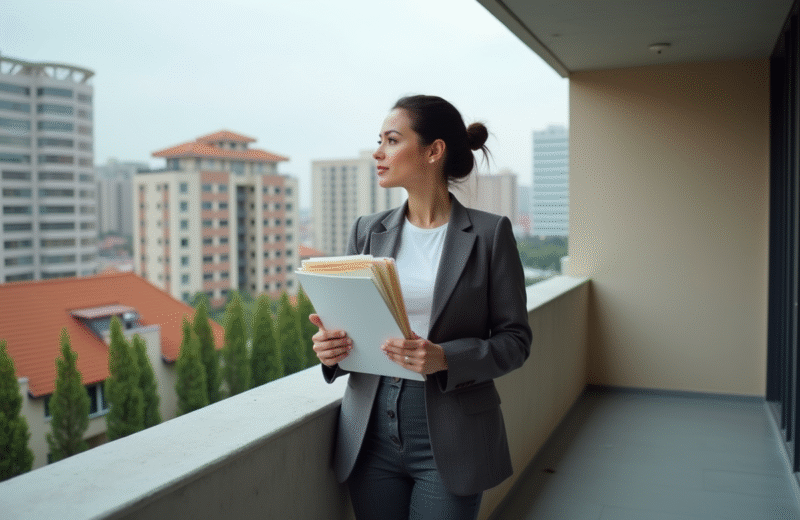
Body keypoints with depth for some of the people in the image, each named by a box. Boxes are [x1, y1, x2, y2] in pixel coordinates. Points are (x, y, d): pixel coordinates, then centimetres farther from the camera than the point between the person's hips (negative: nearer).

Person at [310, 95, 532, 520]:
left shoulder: (490, 233, -5)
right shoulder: (367, 231, 6)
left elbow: (515, 339, -5)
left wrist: (444, 358, -22)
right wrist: (329, 345, -11)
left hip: (450, 441, -3)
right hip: (372, 437, 4)